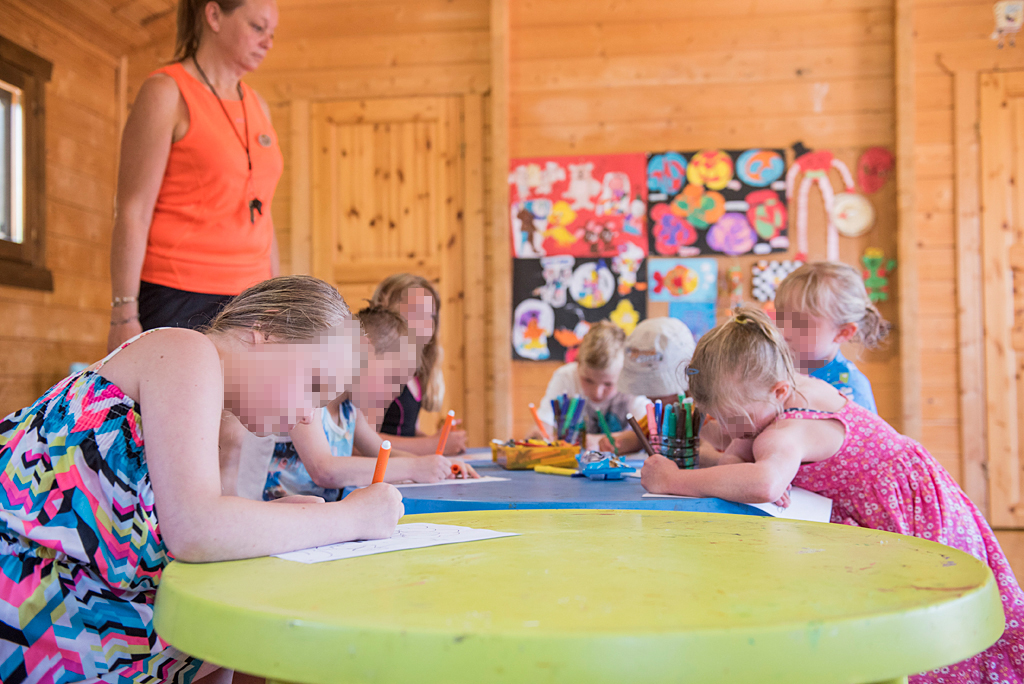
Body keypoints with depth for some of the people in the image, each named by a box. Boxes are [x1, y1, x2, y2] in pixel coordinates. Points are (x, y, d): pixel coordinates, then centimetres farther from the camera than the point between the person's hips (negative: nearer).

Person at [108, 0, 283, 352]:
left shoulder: (257, 106, 17)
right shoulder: (166, 92, -3)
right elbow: (132, 212, -8)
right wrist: (124, 316, -13)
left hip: (246, 301, 6)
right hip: (177, 299, -6)